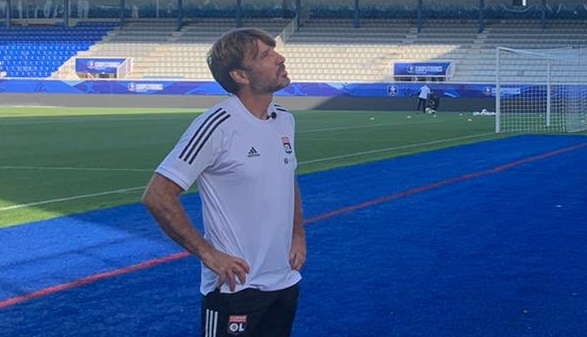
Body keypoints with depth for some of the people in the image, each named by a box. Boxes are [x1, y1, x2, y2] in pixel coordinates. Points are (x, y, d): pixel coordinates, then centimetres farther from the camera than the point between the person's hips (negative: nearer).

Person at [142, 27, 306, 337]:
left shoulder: (285, 120, 6)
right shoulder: (217, 126, -17)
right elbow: (157, 197, -18)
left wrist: (298, 235, 9)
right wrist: (208, 253, -18)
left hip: (285, 283, 7)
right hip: (235, 288, -7)